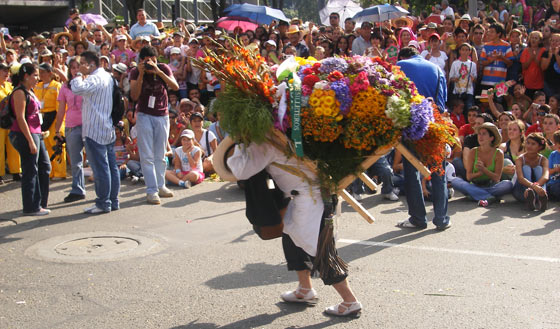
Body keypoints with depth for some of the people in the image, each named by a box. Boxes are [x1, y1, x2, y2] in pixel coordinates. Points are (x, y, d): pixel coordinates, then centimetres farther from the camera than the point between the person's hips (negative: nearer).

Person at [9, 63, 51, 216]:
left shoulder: (30, 92, 16)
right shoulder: (20, 92, -13)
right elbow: (20, 118, -18)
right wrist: (30, 141, -20)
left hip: (35, 133, 10)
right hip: (24, 135, -10)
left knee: (44, 167, 12)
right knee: (30, 171, -3)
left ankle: (40, 203, 22)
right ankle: (32, 207, 4)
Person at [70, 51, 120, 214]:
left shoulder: (95, 79, -15)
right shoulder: (107, 76, 15)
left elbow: (77, 89, -30)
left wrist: (80, 75, -13)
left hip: (95, 130, -10)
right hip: (108, 129, 10)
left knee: (100, 168, -5)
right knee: (111, 166, 11)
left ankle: (103, 203, -1)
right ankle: (113, 200, 17)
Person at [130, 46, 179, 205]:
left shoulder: (164, 68, -4)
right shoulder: (136, 72, -6)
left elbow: (175, 87, -19)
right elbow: (134, 96, -17)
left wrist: (158, 72, -28)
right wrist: (141, 74, -24)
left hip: (162, 115, 2)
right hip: (144, 116, -2)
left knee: (160, 155, 10)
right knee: (147, 156, -6)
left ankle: (160, 186, 20)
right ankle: (151, 190, -6)